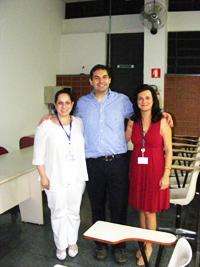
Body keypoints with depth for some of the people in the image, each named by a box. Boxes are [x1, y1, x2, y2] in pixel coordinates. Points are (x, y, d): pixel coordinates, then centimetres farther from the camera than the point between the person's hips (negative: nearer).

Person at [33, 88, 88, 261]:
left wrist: (84, 174, 8)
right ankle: (61, 245, 31)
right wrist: (43, 176, -9)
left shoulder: (79, 123, 1)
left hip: (77, 177, 3)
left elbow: (84, 147, 10)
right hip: (56, 178, -3)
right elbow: (39, 155, -7)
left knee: (74, 212, 15)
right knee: (58, 213, 10)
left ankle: (72, 242, 36)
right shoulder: (46, 125, -11)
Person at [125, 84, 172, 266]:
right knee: (141, 208, 15)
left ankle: (149, 246, 27)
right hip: (137, 169, 4)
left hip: (155, 170, -4)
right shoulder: (132, 122, 3)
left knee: (150, 210, 6)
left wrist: (166, 175, -12)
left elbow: (168, 150, -8)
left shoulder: (162, 122, -9)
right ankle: (143, 243, 34)